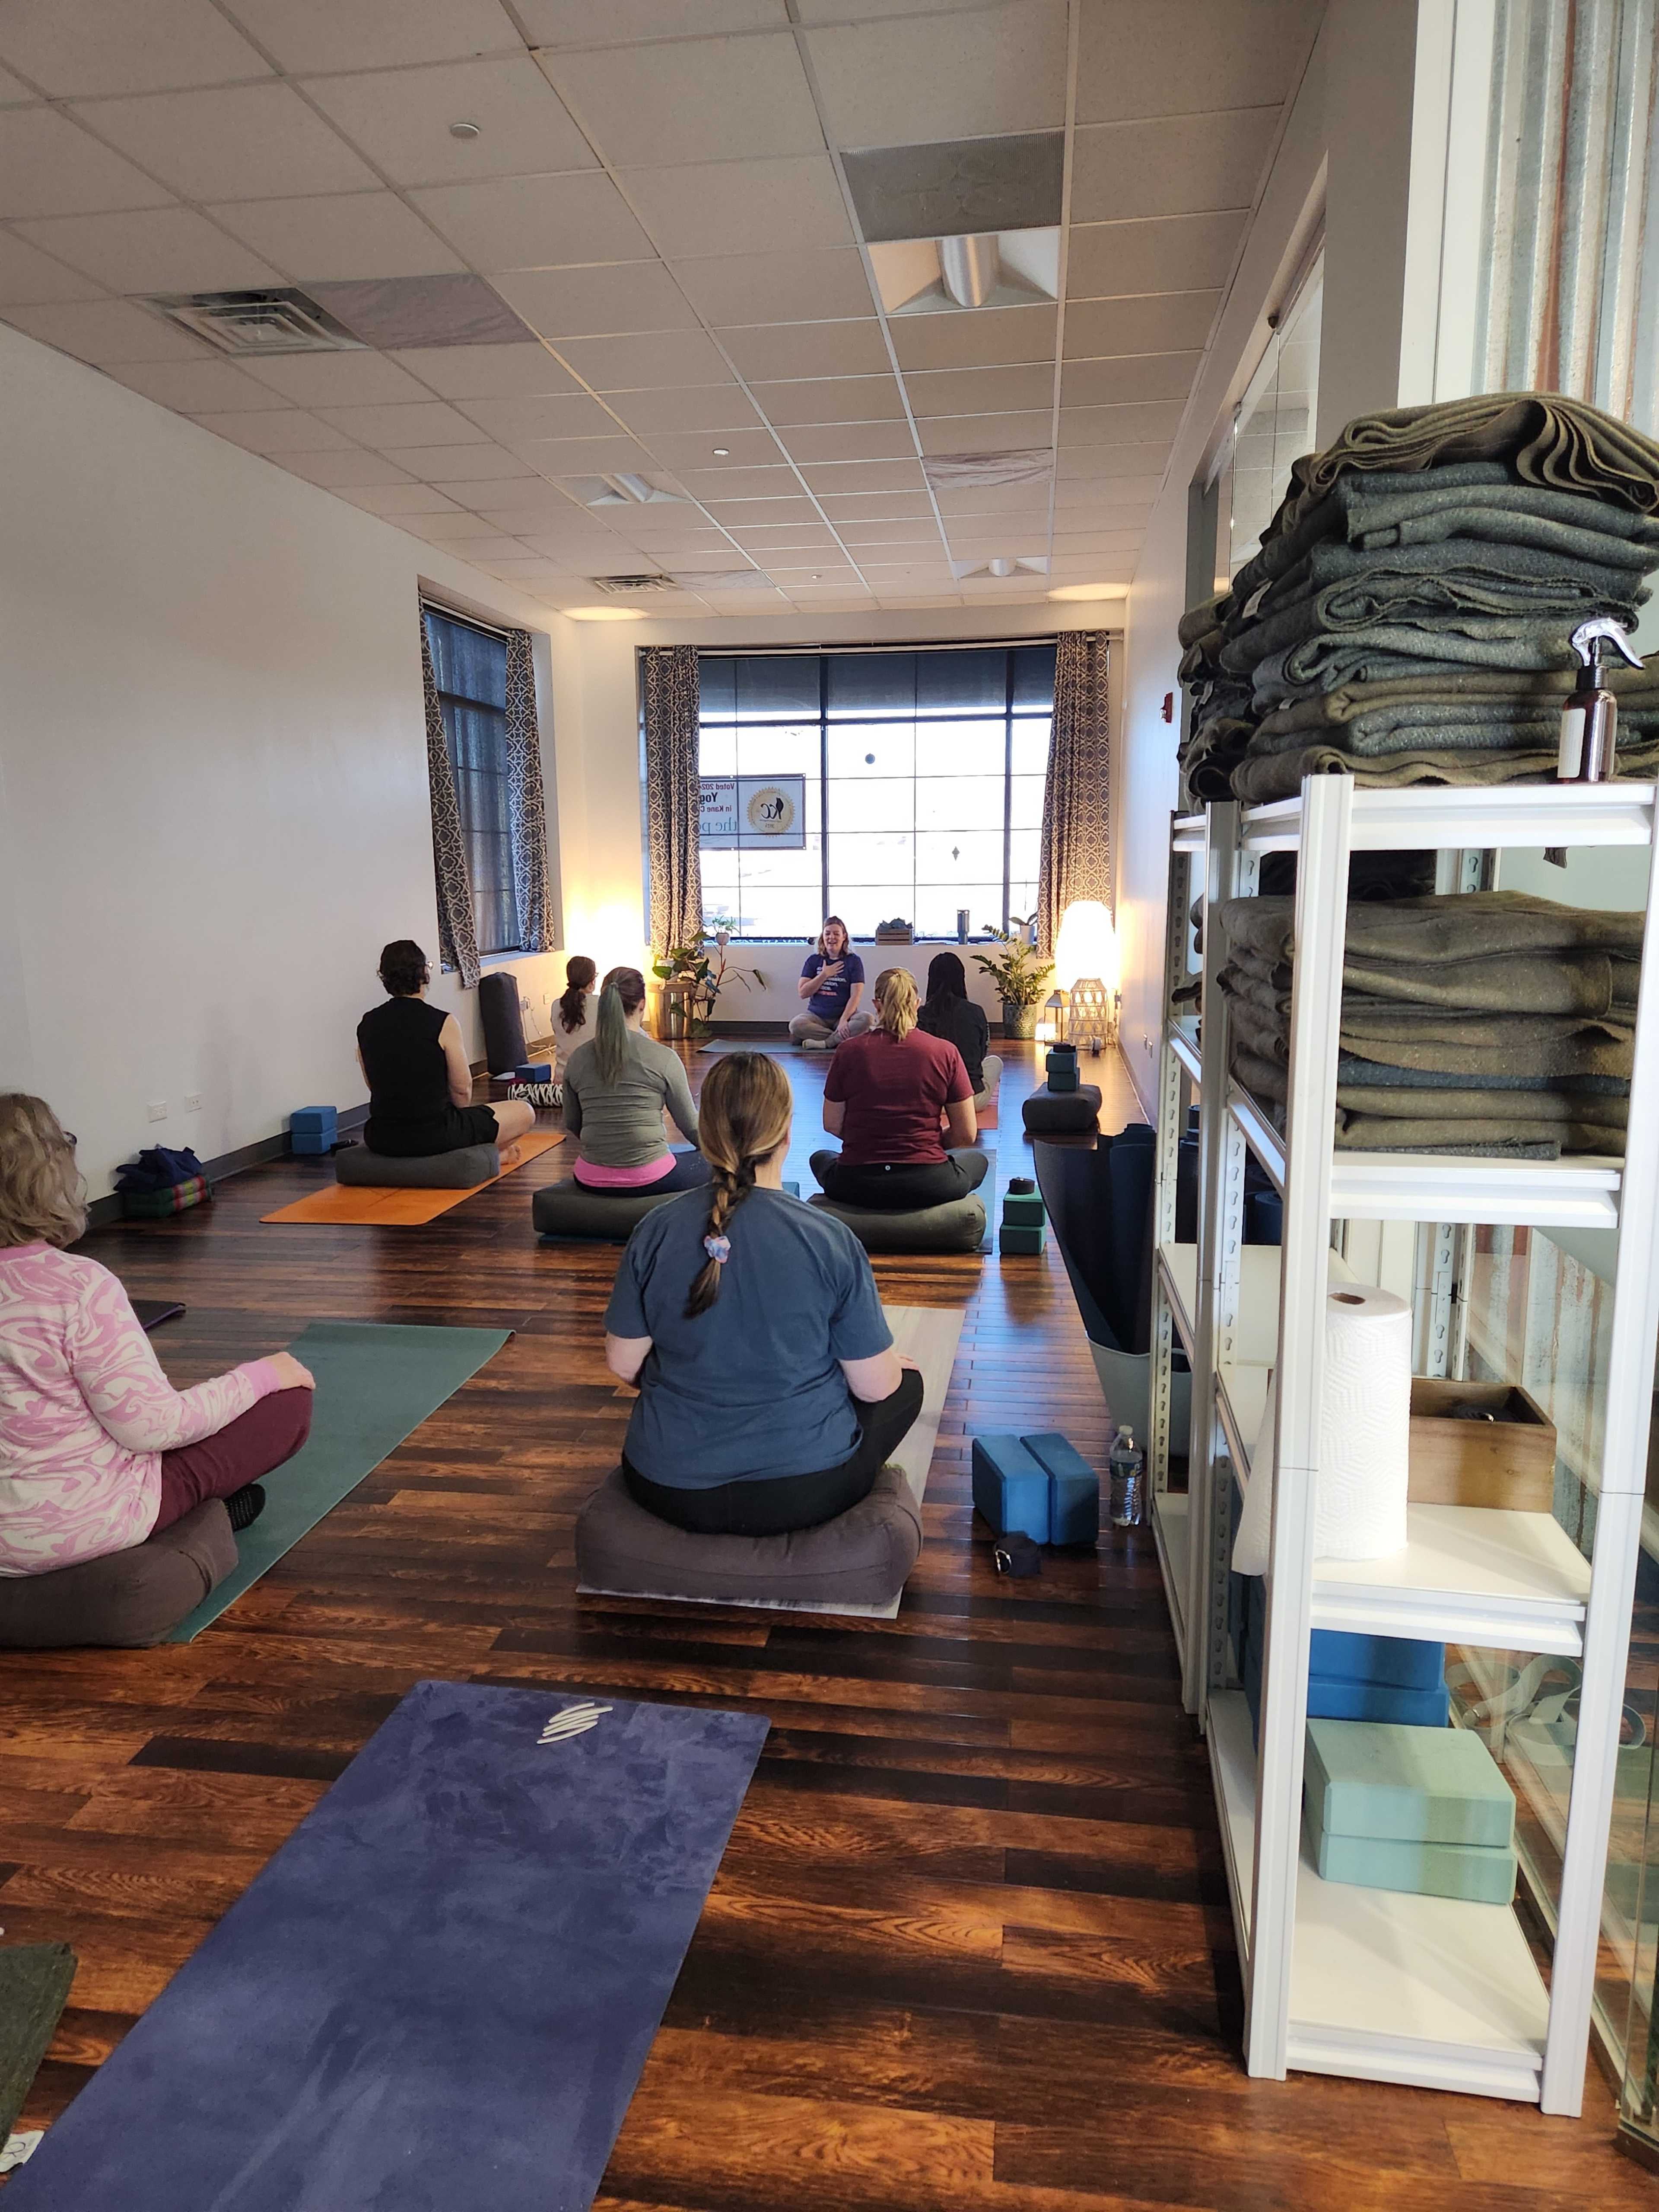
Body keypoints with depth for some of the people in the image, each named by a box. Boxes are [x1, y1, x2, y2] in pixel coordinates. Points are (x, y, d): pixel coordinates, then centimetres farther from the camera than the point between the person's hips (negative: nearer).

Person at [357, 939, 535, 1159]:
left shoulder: (367, 1026, 3)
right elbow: (462, 1089, -5)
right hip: (435, 1136, -5)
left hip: (382, 1139, 5)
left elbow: (375, 1086, 13)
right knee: (525, 1113, 12)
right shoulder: (443, 1023, -13)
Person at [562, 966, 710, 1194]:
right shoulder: (663, 1058, -10)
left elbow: (572, 1124, 14)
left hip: (593, 1181, 4)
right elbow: (690, 1125, 0)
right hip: (649, 1179, -4)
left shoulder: (578, 1059, 1)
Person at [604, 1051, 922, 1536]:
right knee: (907, 1381, 22)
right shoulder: (831, 1240, -17)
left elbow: (623, 1363, -1)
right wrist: (895, 1366, 14)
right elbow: (873, 1386, -10)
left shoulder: (656, 1230, -11)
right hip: (804, 1492, -4)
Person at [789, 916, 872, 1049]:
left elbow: (855, 995, -7)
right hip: (817, 1015, 1)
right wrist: (824, 975, -9)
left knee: (866, 1020, -32)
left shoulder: (854, 961, 2)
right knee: (796, 1025, -31)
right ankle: (842, 1039, -23)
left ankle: (824, 1043, -29)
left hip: (844, 1015, -1)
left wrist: (844, 1020, -21)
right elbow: (803, 993, 0)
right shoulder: (814, 960, 8)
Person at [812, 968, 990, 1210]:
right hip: (929, 1186, -1)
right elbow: (966, 1134, -2)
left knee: (820, 1158, 37)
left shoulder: (850, 1051, -3)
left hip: (857, 1188, 1)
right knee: (978, 1161, 33)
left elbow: (832, 1125, 4)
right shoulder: (945, 1053, -5)